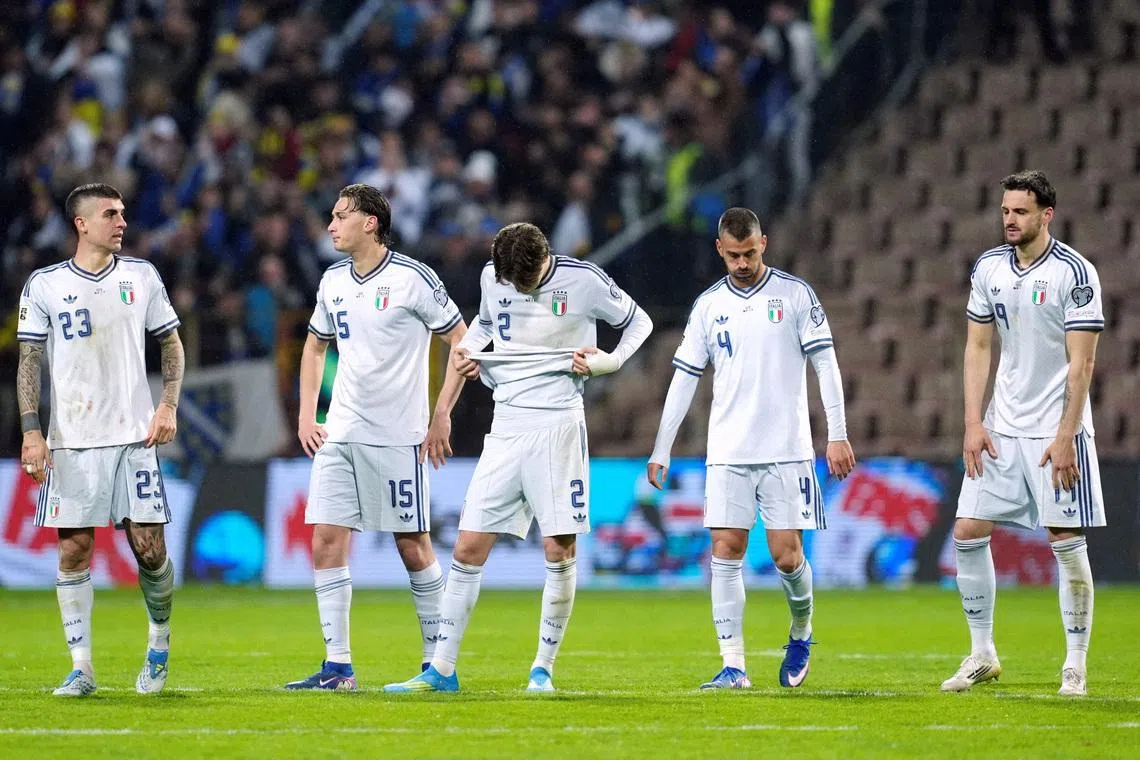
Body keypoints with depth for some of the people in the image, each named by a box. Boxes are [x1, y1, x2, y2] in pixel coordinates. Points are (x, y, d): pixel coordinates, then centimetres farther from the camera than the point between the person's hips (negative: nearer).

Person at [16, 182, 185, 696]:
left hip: (133, 436, 1)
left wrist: (168, 406, 0)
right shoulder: (44, 285, 2)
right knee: (74, 550, -3)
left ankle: (160, 643, 21)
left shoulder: (141, 277, 7)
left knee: (149, 547, -4)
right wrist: (31, 432, -6)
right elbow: (29, 361, 3)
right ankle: (81, 668, 3)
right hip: (70, 441, -1)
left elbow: (171, 344, 14)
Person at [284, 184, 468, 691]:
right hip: (340, 436, 6)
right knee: (326, 542, -3)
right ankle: (338, 667, -1)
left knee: (413, 545, -1)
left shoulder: (412, 279, -9)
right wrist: (306, 415, 13)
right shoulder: (333, 282, 10)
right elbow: (315, 345, 24)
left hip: (397, 436, -6)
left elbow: (463, 342, -5)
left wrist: (441, 416, -7)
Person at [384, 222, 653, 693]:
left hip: (558, 426, -3)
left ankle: (543, 668, 7)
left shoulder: (583, 280, -7)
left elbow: (638, 322, 7)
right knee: (468, 549, -1)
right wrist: (468, 350, 8)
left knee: (559, 551, -6)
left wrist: (608, 362, -8)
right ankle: (442, 669, 4)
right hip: (506, 427, 4)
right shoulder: (492, 277, 5)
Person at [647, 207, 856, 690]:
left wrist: (837, 435, -7)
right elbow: (684, 379, 12)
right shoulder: (709, 305, 9)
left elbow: (825, 364, 0)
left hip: (786, 450, -3)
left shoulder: (795, 294, 1)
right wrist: (661, 451, 9)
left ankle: (801, 634, 24)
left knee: (786, 555, -5)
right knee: (726, 553, -6)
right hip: (727, 452, 3)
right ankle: (733, 667, -4)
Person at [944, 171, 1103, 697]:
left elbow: (1081, 362, -12)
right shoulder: (989, 269, 5)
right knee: (968, 532, 0)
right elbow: (977, 348, 9)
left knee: (1066, 543, -5)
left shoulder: (1075, 273, -11)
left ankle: (1075, 666, 4)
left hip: (1057, 431, -5)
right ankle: (982, 655, 12)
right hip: (1002, 429, 5)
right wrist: (973, 424, 1)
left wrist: (1065, 437, -17)